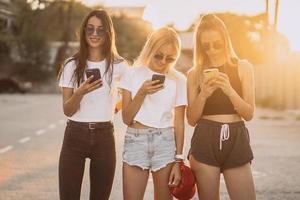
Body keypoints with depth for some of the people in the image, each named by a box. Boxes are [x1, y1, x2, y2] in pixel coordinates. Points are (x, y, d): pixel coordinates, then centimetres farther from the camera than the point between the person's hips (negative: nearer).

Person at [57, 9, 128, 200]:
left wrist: (111, 107, 0)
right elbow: (67, 110, -4)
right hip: (75, 135, 0)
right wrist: (80, 92, -21)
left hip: (104, 136, 0)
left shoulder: (119, 66, 1)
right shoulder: (72, 65, 1)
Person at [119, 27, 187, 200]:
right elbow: (126, 118, -2)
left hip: (166, 142, 0)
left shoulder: (179, 80, 2)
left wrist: (177, 160, 0)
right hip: (135, 142, 0)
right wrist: (141, 93, -16)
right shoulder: (133, 74, 2)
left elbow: (179, 123, 4)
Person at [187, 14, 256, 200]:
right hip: (205, 142, 0)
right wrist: (203, 94, -13)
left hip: (235, 141, 0)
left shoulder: (243, 67, 3)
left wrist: (229, 90, -16)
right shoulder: (195, 74, 5)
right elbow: (191, 119, 3)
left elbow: (249, 114, -1)